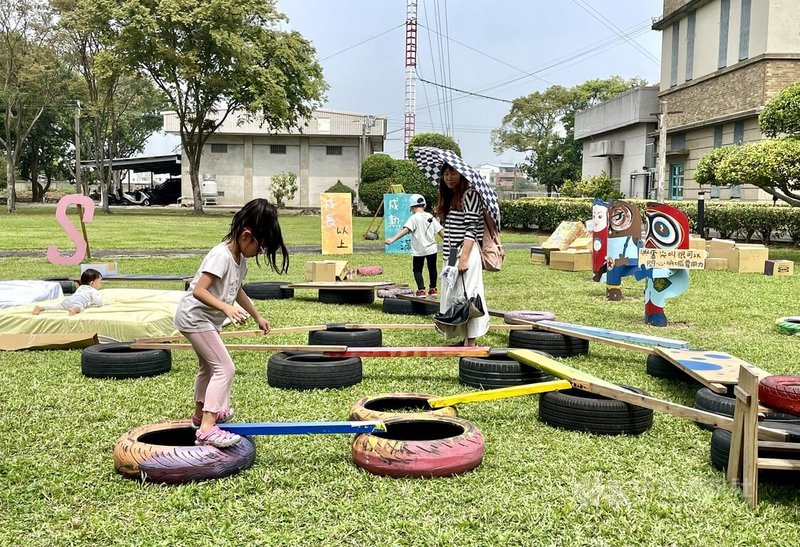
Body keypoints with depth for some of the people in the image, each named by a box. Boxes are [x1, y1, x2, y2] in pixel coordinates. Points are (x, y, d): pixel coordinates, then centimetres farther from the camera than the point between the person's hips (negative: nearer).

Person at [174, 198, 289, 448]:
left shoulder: (240, 258, 3)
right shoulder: (221, 256, -25)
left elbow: (236, 290, 18)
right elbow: (199, 290, -32)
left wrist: (257, 316, 23)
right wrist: (226, 308, -44)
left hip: (205, 318, 10)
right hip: (195, 317, -10)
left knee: (209, 367, 25)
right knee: (224, 368, -15)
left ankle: (201, 413, 45)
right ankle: (207, 428, -17)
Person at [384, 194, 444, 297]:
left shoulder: (414, 218, -13)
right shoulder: (431, 217, 3)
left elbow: (405, 230, -28)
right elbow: (440, 231, 5)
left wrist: (393, 239, -36)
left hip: (418, 250, -4)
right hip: (431, 248, 5)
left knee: (417, 270, 9)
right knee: (432, 269, 20)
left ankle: (421, 290, -4)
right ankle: (433, 289, 32)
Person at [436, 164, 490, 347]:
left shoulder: (469, 195, -7)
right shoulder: (449, 198, 19)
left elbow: (471, 229, -15)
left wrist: (463, 258, -21)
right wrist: (450, 255, 12)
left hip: (467, 251, -9)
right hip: (452, 253, 9)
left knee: (466, 294, -10)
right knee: (453, 295, 9)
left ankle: (471, 343, -8)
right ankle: (465, 339, 16)